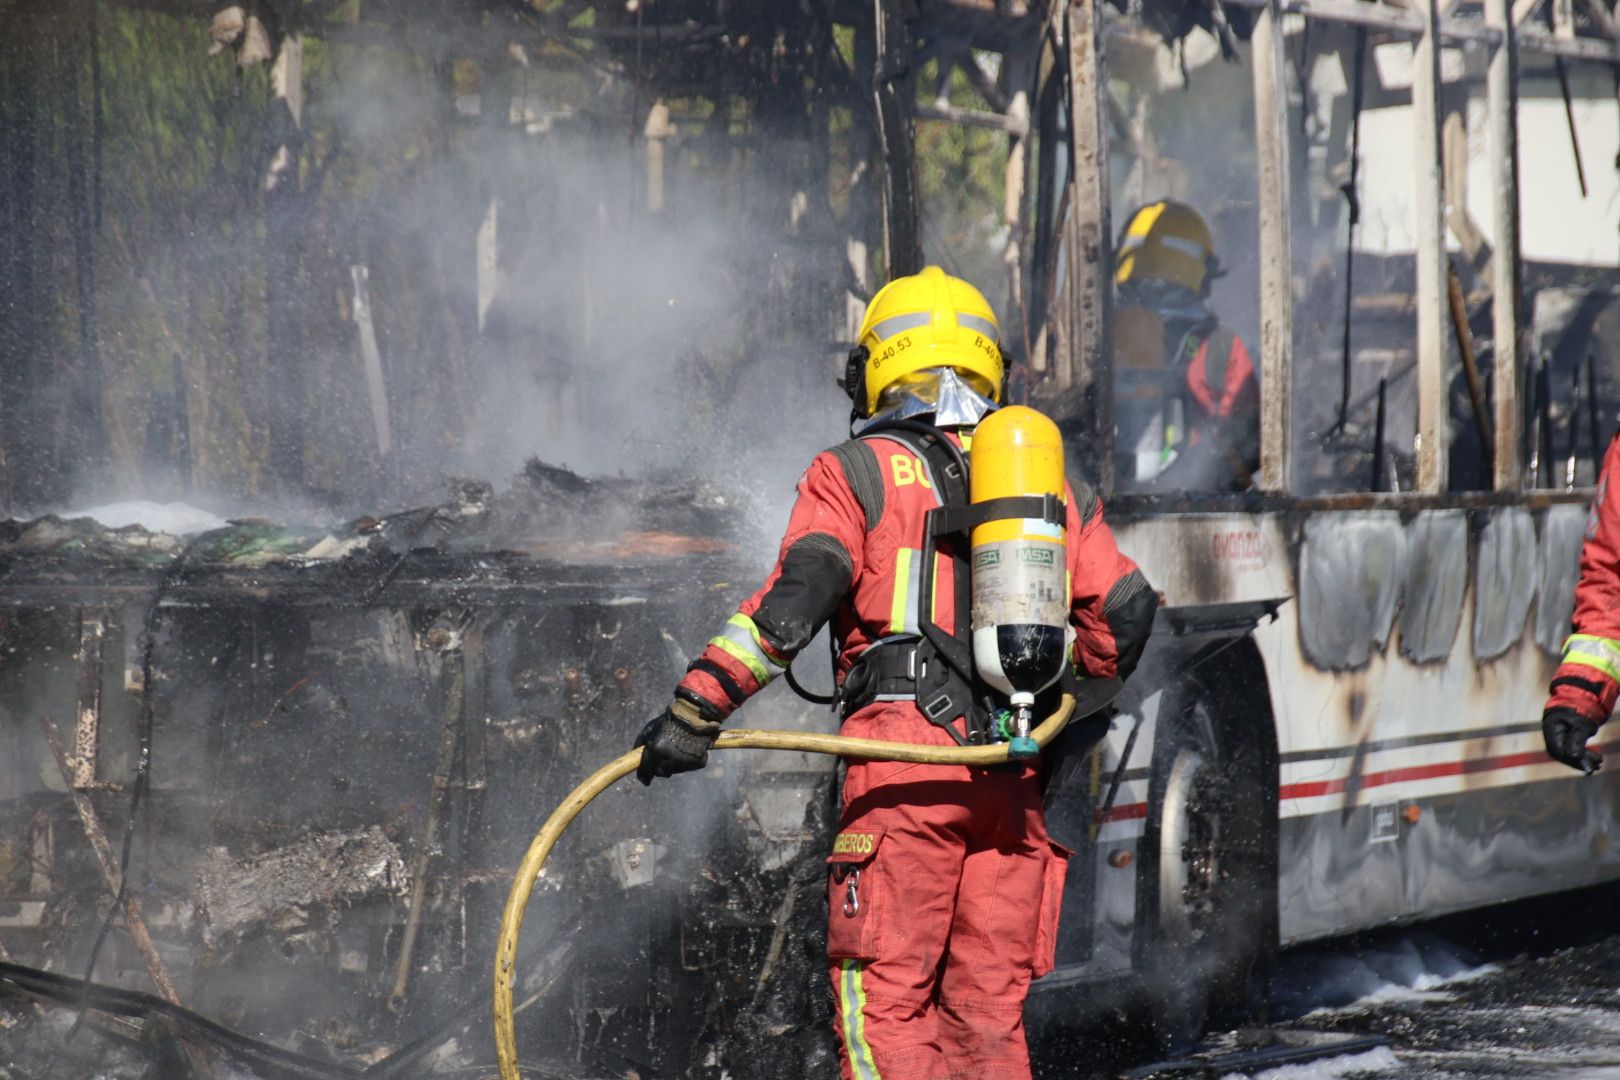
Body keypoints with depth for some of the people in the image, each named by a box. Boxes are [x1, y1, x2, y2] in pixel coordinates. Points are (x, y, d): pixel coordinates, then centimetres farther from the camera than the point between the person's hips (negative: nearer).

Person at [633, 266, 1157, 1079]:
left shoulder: (858, 472, 6)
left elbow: (794, 601, -9)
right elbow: (1125, 609, 13)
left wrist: (696, 710, -11)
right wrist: (1080, 686, 33)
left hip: (903, 760, -4)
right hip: (1014, 776, 4)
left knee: (884, 997, -4)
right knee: (990, 1005, 11)